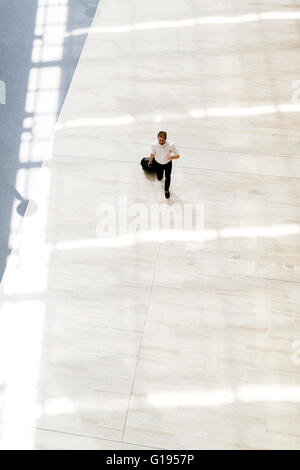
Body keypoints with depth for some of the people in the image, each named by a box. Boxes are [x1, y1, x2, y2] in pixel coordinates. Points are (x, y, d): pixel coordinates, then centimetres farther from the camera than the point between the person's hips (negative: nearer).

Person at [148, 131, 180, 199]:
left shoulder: (171, 145, -32)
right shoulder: (154, 145, -28)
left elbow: (177, 155, -22)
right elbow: (152, 154, -6)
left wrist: (172, 157, -44)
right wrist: (150, 162, 11)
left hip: (168, 163, -1)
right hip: (158, 163, 1)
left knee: (168, 178, 10)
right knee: (159, 178, 21)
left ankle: (166, 190, 42)